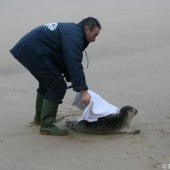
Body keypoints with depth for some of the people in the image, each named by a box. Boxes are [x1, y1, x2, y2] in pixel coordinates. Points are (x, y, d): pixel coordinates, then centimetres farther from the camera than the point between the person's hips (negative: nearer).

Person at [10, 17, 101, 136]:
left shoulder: (72, 30, 17)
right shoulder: (74, 36, -15)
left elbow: (68, 60, 22)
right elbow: (75, 64, -25)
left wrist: (71, 79, 14)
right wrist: (83, 91, -26)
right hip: (33, 50, -11)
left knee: (47, 82, 26)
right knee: (58, 86, -9)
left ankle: (39, 117, 42)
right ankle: (46, 126, -4)